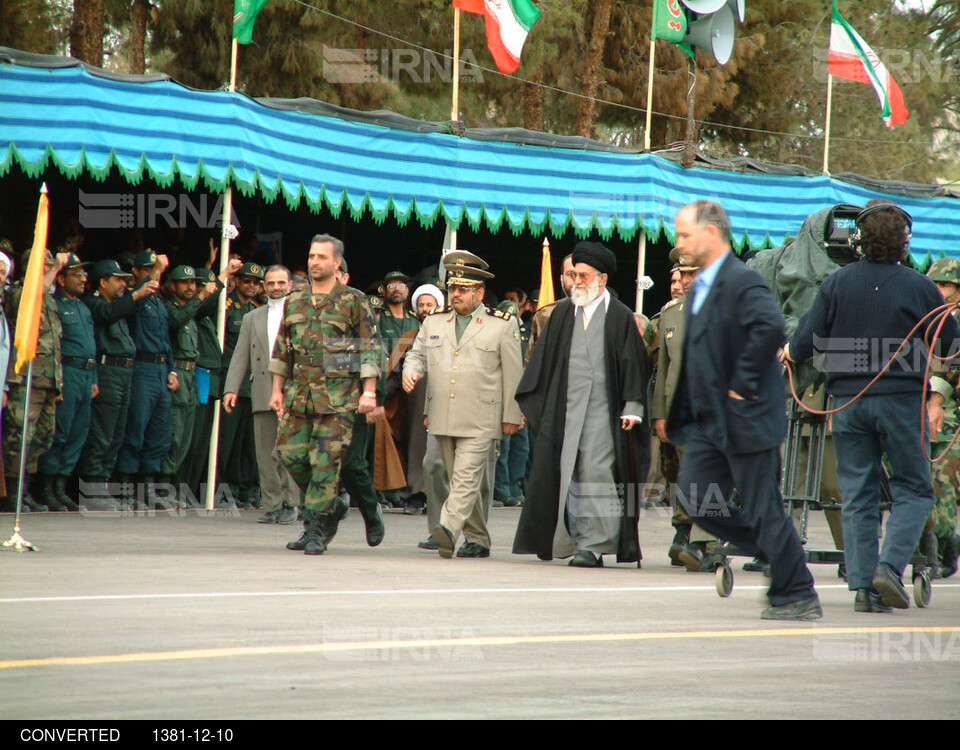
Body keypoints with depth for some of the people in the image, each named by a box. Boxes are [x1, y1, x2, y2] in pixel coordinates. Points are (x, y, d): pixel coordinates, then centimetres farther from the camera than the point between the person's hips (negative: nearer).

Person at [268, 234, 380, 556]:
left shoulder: (353, 301, -2)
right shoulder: (295, 302, 13)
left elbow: (370, 349, -3)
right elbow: (282, 349, 19)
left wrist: (369, 392, -9)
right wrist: (277, 390, 15)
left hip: (337, 394, -5)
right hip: (300, 392, 5)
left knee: (326, 460, -7)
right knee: (291, 452, 2)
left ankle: (317, 530, -1)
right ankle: (333, 505, 22)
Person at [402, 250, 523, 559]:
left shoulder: (503, 325, 2)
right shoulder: (434, 322, 14)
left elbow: (513, 373, 3)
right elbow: (417, 354, 19)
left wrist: (511, 416, 0)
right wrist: (411, 371, -5)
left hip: (480, 421, -5)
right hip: (442, 418, 5)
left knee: (467, 478, -17)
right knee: (460, 481, 9)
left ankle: (449, 529, -30)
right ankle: (477, 539, 16)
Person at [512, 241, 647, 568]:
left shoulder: (620, 317, 2)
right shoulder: (563, 314, 12)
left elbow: (632, 364, 0)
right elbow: (543, 360, 14)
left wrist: (632, 408, -7)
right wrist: (530, 402, 10)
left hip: (602, 411, -4)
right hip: (563, 410, 4)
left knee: (596, 475, -7)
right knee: (565, 476, 2)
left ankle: (593, 545, -5)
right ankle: (570, 540, 7)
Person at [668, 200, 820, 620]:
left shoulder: (742, 282, -16)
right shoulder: (700, 287, 15)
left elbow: (771, 327, -32)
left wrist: (744, 385, -25)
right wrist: (681, 413, 15)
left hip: (745, 419, -9)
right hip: (707, 421, 9)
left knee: (763, 510, -3)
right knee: (694, 499, 5)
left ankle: (797, 597, 7)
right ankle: (774, 555, 19)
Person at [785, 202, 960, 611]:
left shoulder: (837, 283, -1)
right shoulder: (919, 287, -4)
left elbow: (807, 341, -1)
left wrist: (789, 352, 20)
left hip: (848, 402, 2)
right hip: (902, 399, -2)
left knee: (857, 496, 7)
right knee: (914, 491, 8)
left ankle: (863, 585, 2)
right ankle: (890, 567, -11)